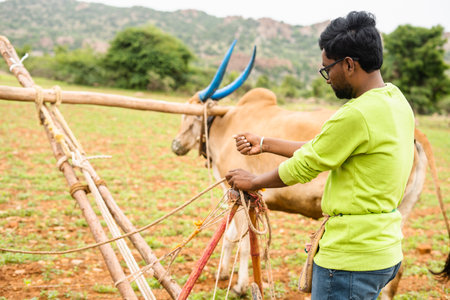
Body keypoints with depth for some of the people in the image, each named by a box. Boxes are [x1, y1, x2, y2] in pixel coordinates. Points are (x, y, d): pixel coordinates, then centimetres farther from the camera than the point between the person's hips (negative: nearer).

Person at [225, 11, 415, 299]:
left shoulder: (358, 114, -23)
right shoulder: (395, 99, 8)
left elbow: (302, 168, -11)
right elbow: (321, 150, 13)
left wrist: (253, 181, 6)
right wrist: (265, 144, 16)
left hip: (351, 258, -10)